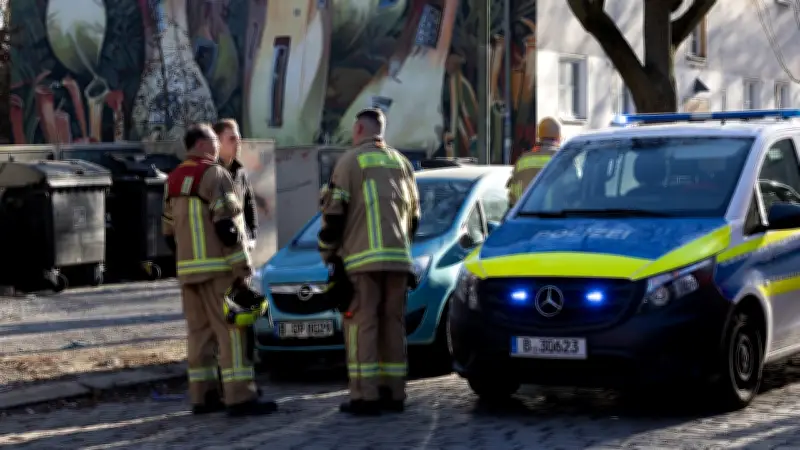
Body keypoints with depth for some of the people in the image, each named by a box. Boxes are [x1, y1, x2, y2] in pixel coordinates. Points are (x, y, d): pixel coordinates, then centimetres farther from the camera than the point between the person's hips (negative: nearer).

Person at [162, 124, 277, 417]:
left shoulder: (173, 180, 16)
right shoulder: (214, 175, -9)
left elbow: (170, 231, 19)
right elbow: (226, 226, -16)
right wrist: (242, 268, -14)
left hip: (188, 270, 8)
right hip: (218, 269, -8)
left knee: (199, 332, 11)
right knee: (231, 331, -9)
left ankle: (202, 396, 11)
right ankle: (240, 398, -13)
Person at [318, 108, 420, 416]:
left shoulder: (351, 160, 1)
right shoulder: (402, 163, 20)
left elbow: (334, 212, -4)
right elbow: (414, 215, 22)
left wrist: (328, 252, 4)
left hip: (362, 259, -6)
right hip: (398, 259, 6)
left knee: (362, 324, -7)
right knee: (393, 324, 9)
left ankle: (366, 396, -12)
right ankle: (393, 394, 9)